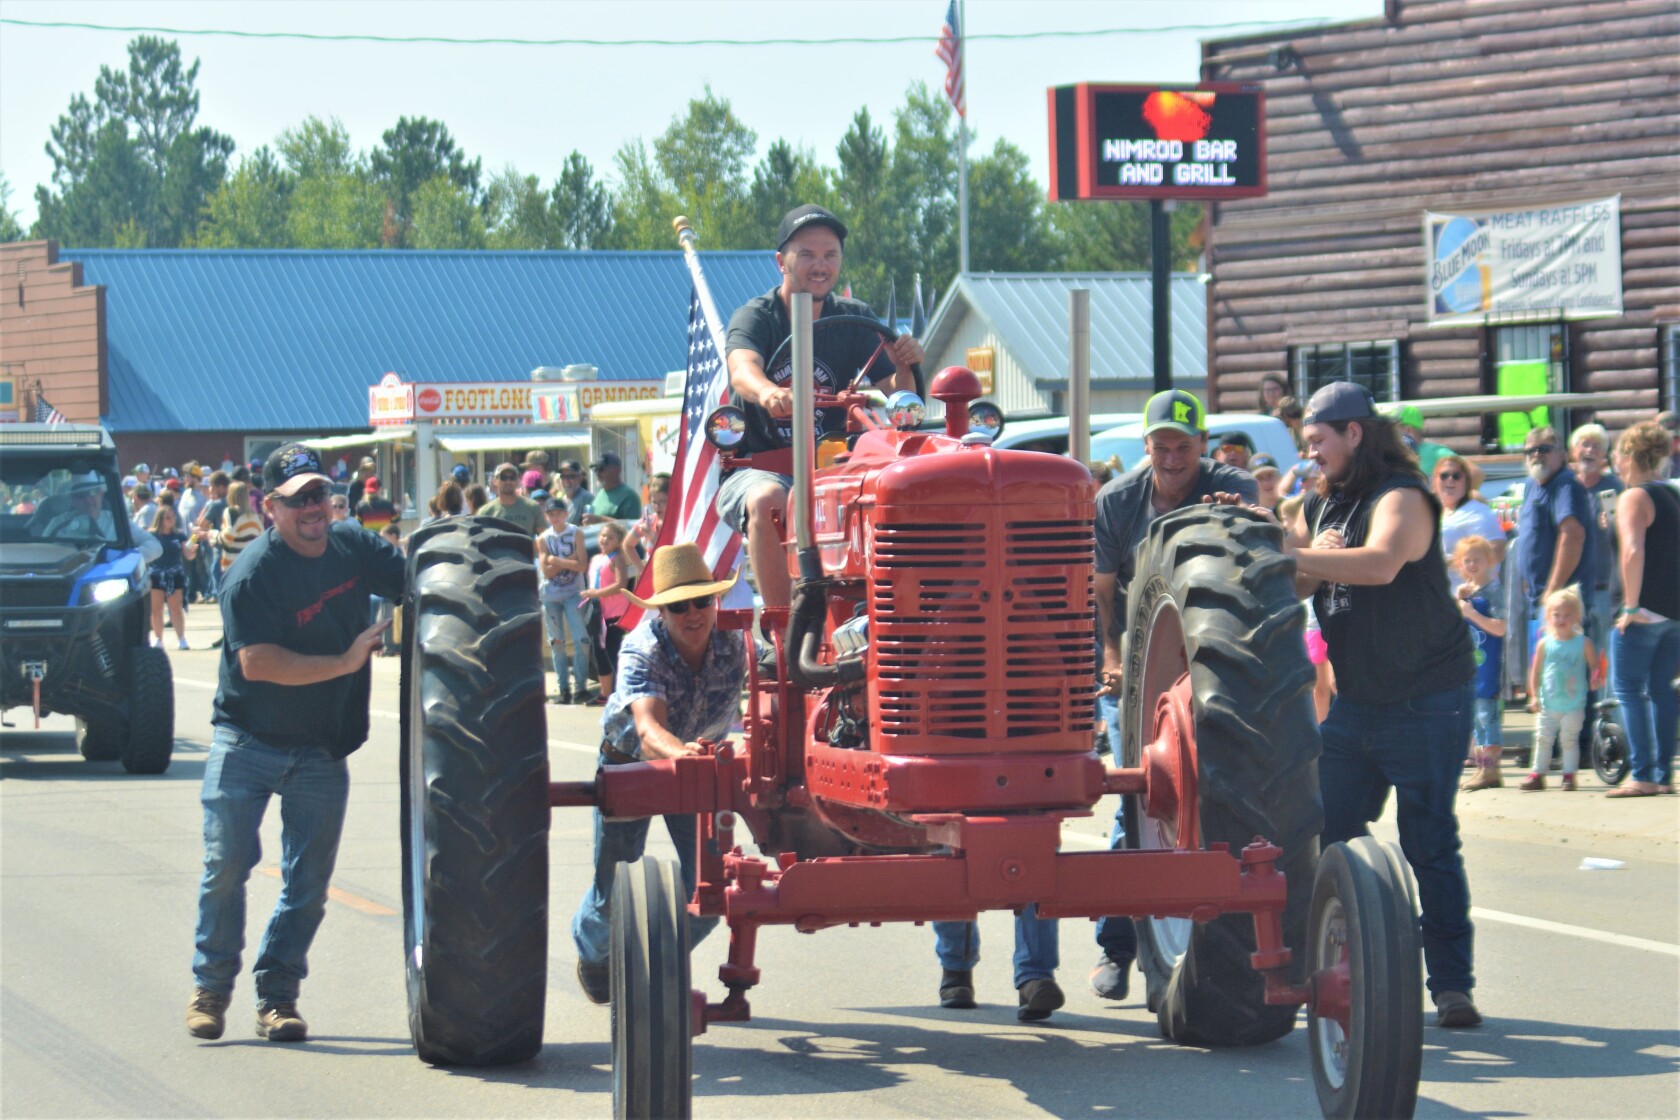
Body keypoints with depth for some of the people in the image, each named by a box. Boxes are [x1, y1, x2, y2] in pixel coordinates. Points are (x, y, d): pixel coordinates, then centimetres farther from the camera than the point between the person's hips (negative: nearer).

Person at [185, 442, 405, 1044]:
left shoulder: (353, 546, -1)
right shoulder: (253, 574, -17)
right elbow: (258, 662, -25)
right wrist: (344, 663, -27)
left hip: (323, 749, 4)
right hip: (248, 741, -4)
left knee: (309, 880, 3)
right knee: (226, 864, -5)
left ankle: (277, 996, 12)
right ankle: (210, 988, 9)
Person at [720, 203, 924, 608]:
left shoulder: (855, 318, 7)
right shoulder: (755, 317, -4)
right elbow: (742, 369, -28)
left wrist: (905, 369, -26)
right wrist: (768, 393, -52)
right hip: (757, 468, -3)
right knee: (768, 501, -37)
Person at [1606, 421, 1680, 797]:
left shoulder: (1634, 497, -10)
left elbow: (1633, 551, -24)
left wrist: (1631, 606, -20)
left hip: (1645, 611, -8)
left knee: (1628, 689, -2)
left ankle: (1642, 776, -8)